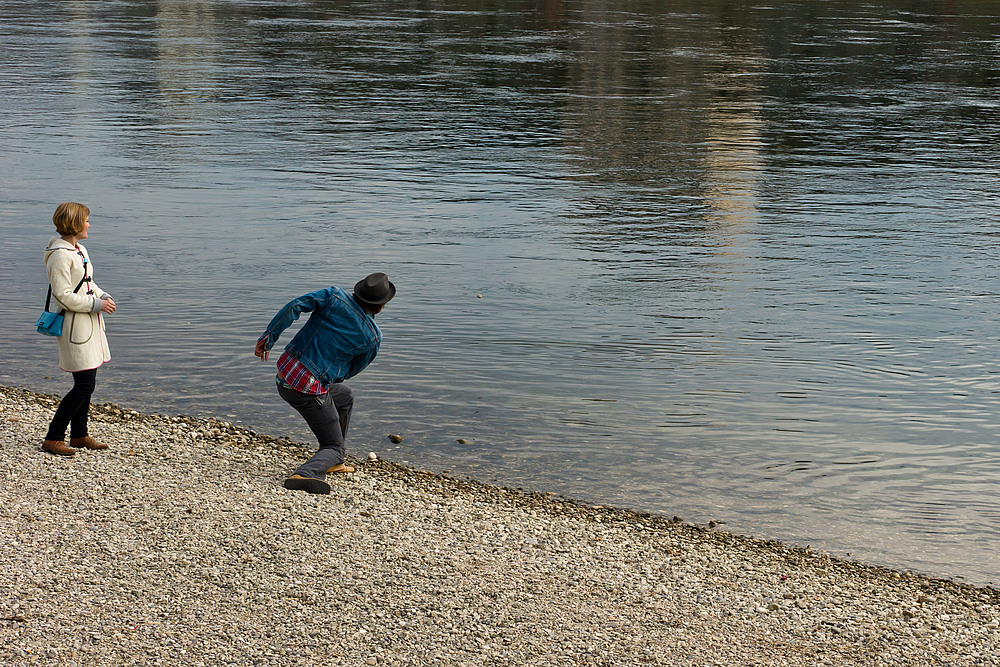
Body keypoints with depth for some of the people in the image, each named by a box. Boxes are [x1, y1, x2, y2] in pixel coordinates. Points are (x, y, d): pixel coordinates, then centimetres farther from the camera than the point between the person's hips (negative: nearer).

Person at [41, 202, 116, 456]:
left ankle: (79, 435, 25)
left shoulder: (79, 250, 12)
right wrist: (96, 304, -16)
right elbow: (63, 296, -20)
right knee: (85, 385, -9)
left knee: (86, 383, 14)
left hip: (89, 323, 10)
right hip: (75, 325, -10)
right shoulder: (61, 256, -17)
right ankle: (52, 438, -2)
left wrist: (103, 295, 6)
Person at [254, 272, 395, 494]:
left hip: (284, 373, 6)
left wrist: (267, 338, -3)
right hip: (311, 390, -6)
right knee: (333, 446, 9)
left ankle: (333, 462, 38)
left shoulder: (335, 296, 0)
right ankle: (305, 474, -25)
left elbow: (294, 307, -9)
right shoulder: (373, 337, -6)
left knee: (345, 396, 31)